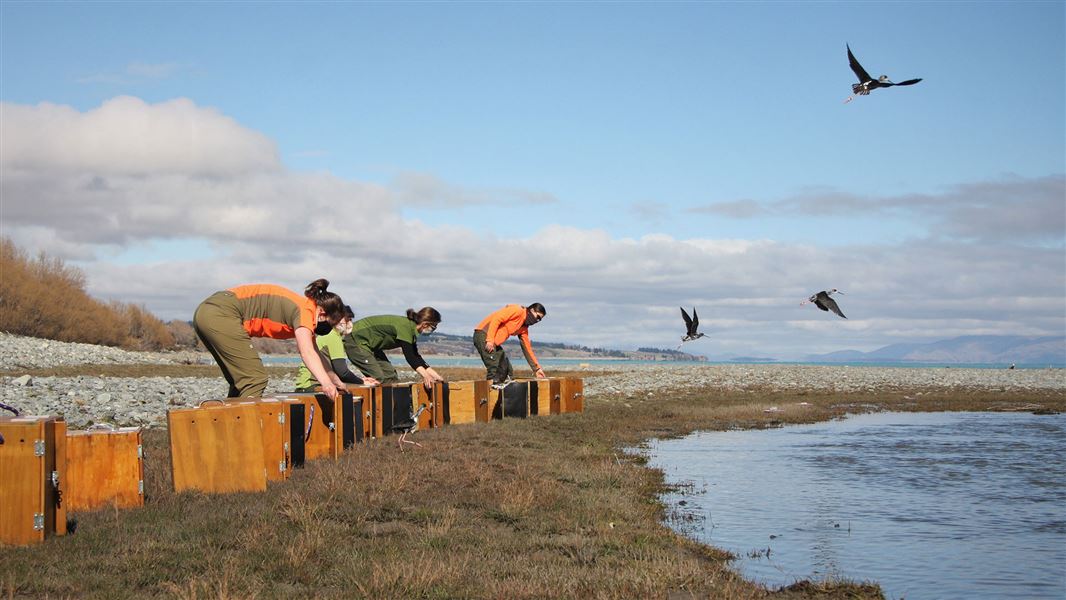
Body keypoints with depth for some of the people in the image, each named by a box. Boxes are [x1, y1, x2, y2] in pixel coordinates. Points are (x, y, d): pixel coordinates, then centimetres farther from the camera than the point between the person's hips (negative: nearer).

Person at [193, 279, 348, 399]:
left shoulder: (303, 306, 19)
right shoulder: (304, 311, -11)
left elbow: (314, 352, 27)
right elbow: (307, 353, -27)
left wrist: (335, 380, 20)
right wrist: (326, 383, -37)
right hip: (220, 314, -11)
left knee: (239, 382, 19)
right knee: (255, 380, -12)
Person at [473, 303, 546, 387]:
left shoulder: (524, 329, 17)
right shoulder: (517, 310, -11)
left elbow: (527, 348, 22)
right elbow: (496, 319, -20)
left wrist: (537, 368, 19)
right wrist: (490, 340, -25)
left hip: (495, 344, 10)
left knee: (508, 372, 9)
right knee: (494, 370, -21)